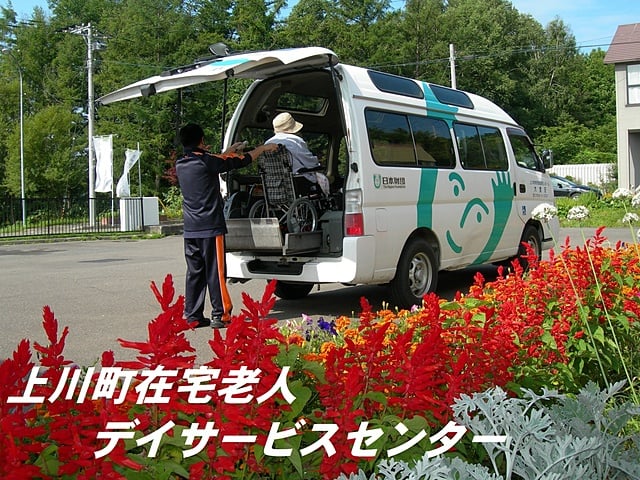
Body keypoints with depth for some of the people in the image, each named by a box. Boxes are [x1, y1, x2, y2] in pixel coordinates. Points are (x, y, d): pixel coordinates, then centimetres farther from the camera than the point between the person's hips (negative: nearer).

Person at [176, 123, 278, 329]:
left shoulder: (180, 165, 9)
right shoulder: (205, 161, -11)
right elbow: (242, 161, -3)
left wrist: (228, 152, 34)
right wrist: (263, 148, 12)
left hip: (190, 230, 7)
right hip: (211, 228, -6)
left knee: (194, 273, 9)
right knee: (215, 272, -2)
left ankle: (193, 316, 11)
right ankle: (220, 315, 2)